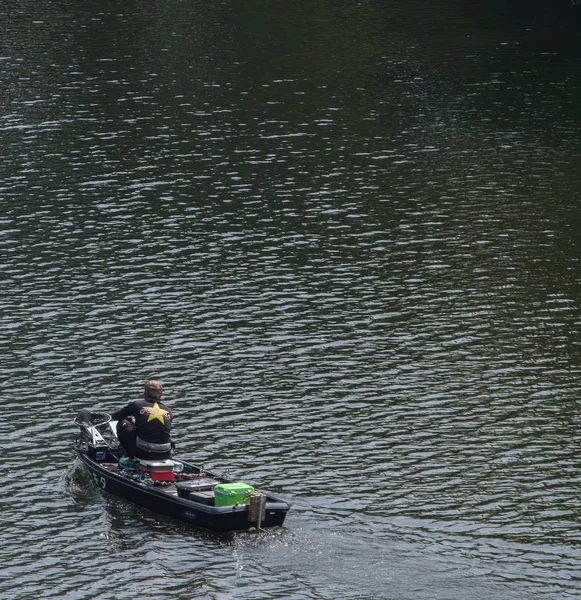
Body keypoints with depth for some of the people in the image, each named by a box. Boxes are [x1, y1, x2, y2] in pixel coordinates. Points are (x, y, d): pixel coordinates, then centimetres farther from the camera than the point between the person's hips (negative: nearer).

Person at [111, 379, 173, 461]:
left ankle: (130, 457, 19)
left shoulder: (137, 405, -2)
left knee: (122, 424, 17)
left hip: (143, 453, -4)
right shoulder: (168, 411, 6)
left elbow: (113, 417, 10)